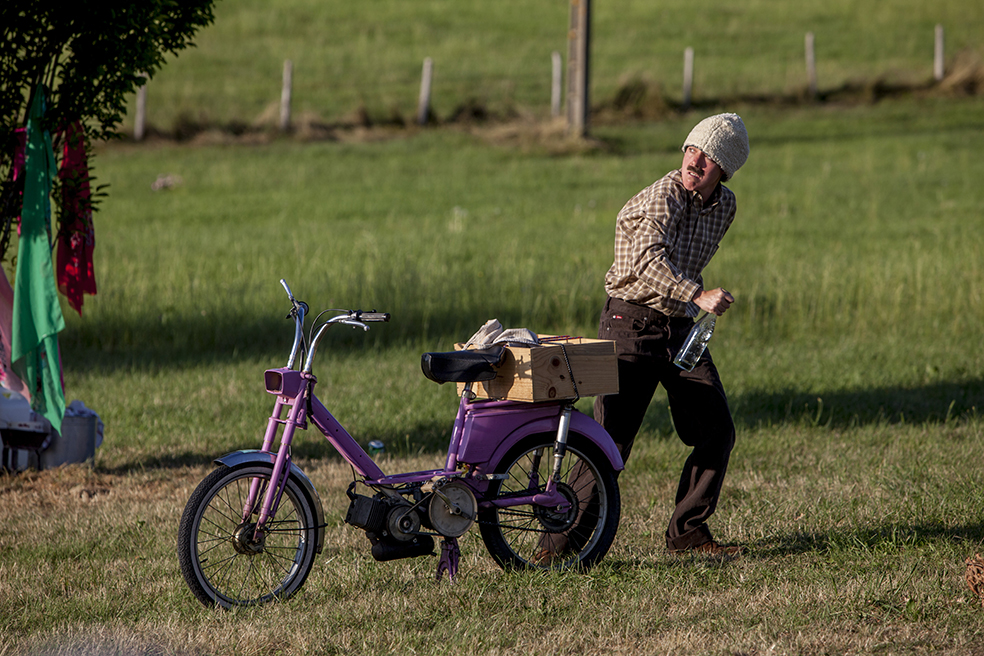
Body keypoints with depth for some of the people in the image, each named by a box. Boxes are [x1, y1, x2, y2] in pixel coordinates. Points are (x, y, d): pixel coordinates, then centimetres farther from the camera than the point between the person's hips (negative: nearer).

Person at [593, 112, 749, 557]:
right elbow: (650, 261, -33)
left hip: (681, 328, 7)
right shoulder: (662, 198, -17)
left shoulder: (724, 206, 8)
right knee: (611, 440, -13)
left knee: (717, 433, 0)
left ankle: (687, 533, 11)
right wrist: (698, 296, -42)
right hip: (631, 324, -7)